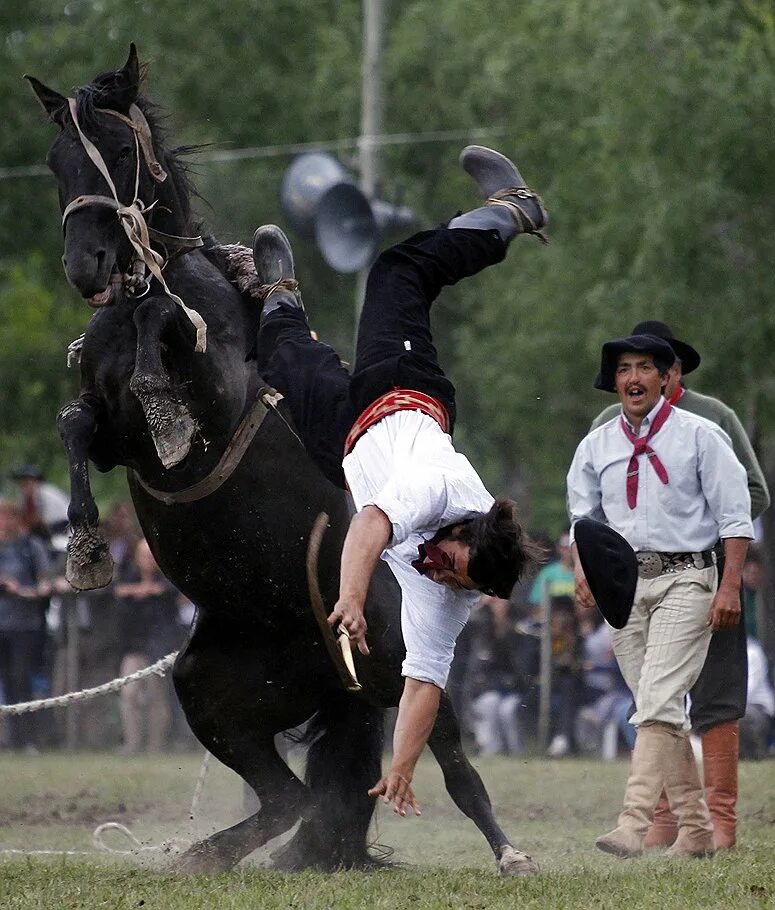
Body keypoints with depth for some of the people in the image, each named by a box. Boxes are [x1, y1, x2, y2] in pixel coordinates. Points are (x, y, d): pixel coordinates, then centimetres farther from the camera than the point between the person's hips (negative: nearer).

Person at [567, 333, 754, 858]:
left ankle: (634, 824, -27)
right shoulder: (597, 446, 12)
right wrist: (584, 571, 0)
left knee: (658, 701, -17)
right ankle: (695, 828, 12)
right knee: (662, 711, 6)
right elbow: (584, 516, 19)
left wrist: (730, 586, -12)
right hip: (624, 583, 5)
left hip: (684, 579, -5)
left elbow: (735, 514, -3)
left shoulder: (699, 436, -1)